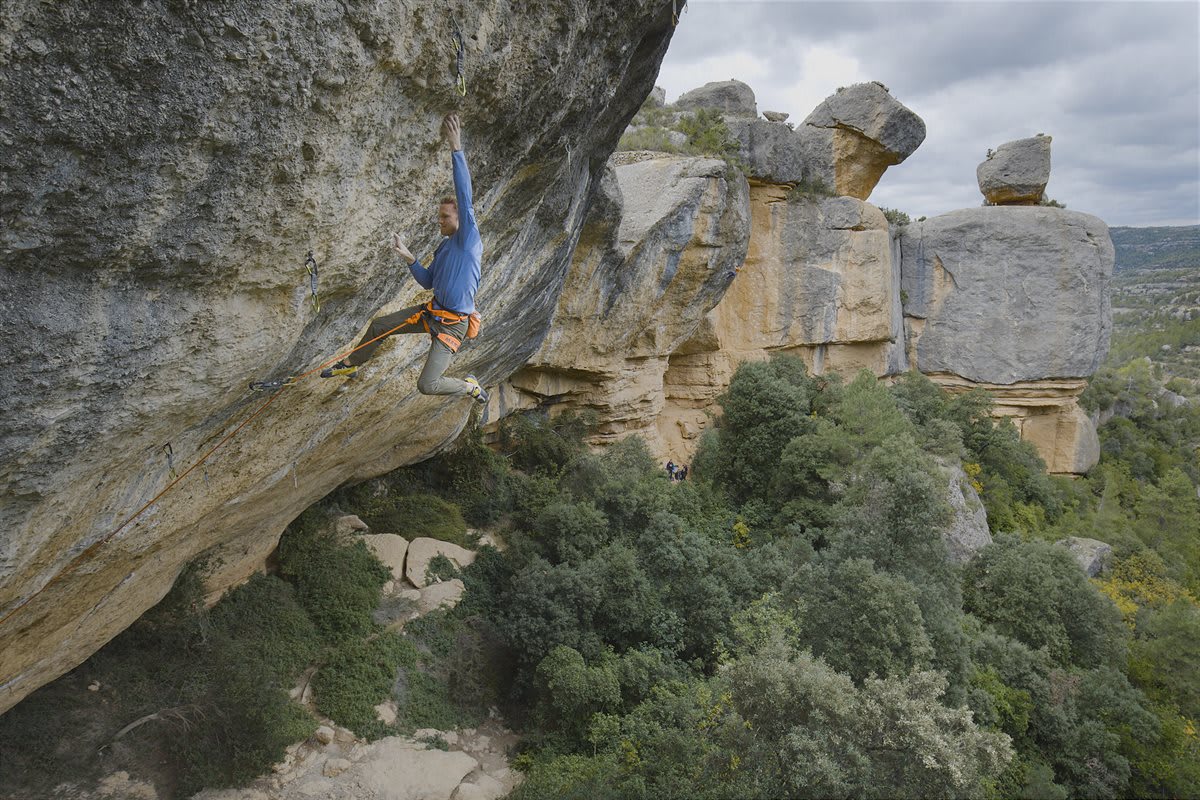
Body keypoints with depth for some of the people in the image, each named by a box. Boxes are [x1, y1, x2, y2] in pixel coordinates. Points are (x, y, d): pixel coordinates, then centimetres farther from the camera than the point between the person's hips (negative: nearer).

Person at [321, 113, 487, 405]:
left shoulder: (469, 240, -17)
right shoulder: (444, 246, 10)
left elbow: (465, 198, -30)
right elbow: (427, 282, 17)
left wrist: (456, 149, -35)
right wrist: (408, 258, 0)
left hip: (452, 324, -9)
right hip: (432, 311, 9)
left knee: (427, 385, -14)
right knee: (378, 325, 15)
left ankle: (470, 386, 15)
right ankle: (350, 364, 41)